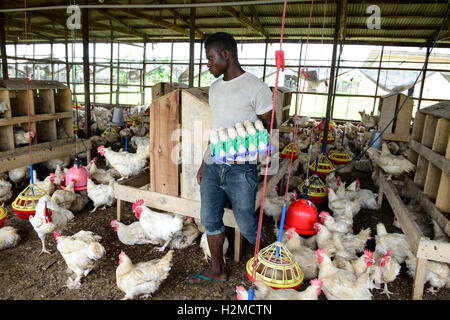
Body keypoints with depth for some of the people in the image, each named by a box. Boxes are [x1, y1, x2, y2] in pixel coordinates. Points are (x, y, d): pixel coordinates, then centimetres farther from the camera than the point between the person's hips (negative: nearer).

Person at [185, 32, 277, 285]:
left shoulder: (255, 88, -9)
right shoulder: (215, 88, 14)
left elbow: (271, 128, -7)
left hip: (240, 169, -7)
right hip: (212, 165, 7)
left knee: (247, 224, 3)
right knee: (210, 219, 14)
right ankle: (217, 270, 34)